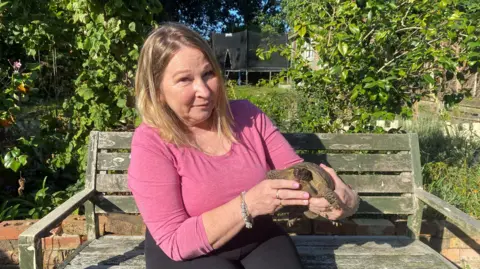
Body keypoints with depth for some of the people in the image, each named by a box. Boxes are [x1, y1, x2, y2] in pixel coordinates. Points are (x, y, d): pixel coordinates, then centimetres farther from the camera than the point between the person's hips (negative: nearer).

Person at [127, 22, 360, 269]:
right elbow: (176, 242, -19)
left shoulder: (246, 115, -4)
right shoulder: (151, 142, -16)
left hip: (259, 239, 3)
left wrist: (339, 197, -21)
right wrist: (247, 204, -29)